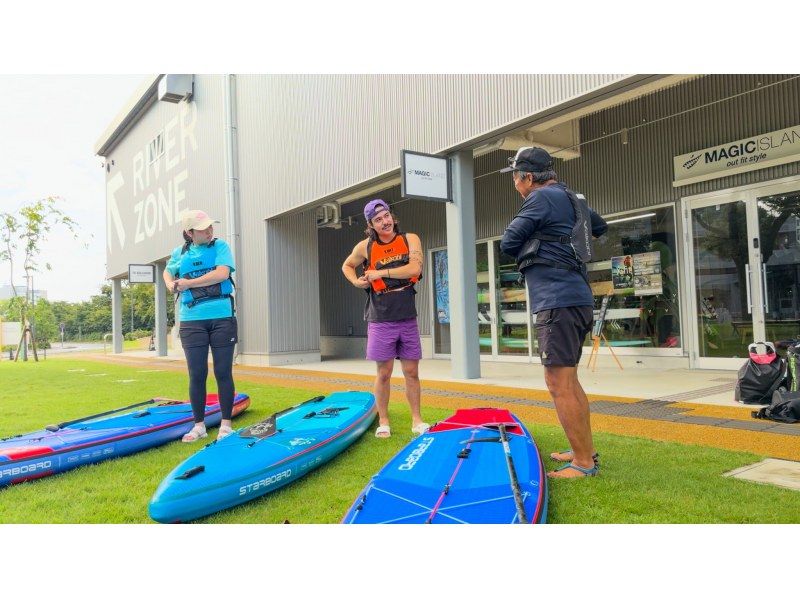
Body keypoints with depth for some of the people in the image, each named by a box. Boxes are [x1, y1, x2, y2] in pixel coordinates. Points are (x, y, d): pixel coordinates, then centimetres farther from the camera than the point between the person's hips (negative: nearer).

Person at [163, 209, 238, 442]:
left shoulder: (220, 246, 1)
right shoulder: (179, 252, 10)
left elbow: (222, 273, -15)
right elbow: (167, 272, 29)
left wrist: (188, 283, -11)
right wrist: (171, 284, 6)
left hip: (222, 318, -2)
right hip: (192, 321, 2)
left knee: (223, 373, 3)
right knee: (197, 375, 5)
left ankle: (226, 425, 14)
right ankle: (199, 425, 18)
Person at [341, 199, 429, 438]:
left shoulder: (410, 239, 0)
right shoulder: (365, 247, 1)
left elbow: (414, 268, -16)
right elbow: (347, 266, 19)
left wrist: (380, 273, -14)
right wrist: (357, 281, -2)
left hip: (408, 319, 1)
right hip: (381, 320, -1)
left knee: (412, 372, 7)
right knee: (384, 373, 4)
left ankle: (417, 420, 18)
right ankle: (383, 421, 17)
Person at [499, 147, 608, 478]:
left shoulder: (541, 198, -7)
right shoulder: (571, 198, 20)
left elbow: (508, 243, -5)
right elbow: (601, 225, 38)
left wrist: (532, 249, 14)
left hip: (557, 300, -10)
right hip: (577, 297, 10)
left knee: (559, 385, -7)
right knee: (569, 380, 17)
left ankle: (583, 463, -1)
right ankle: (585, 451, 25)